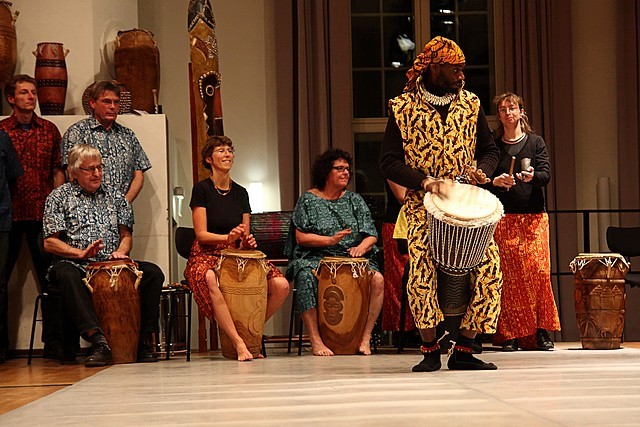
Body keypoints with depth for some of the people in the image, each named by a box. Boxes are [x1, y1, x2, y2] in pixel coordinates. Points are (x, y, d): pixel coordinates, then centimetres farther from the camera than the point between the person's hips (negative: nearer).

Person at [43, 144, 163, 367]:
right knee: (67, 276, -39)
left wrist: (121, 251, -5)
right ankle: (99, 341, -48)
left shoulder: (115, 196, 20)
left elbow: (126, 235, 19)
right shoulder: (59, 197, 9)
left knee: (153, 272, -21)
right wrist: (81, 253, -15)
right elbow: (50, 242, 0)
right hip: (76, 265, -3)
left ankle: (146, 340, -23)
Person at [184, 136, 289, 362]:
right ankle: (238, 342, -36)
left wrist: (247, 241, -10)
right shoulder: (202, 189, -1)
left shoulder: (240, 193, 13)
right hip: (207, 255, -5)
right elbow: (201, 234, -8)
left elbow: (245, 237, 14)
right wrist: (228, 237, -24)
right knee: (210, 280, -43)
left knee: (281, 286, -20)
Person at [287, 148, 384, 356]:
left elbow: (371, 235, 11)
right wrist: (330, 240, -15)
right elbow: (301, 237, -1)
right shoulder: (308, 200, 8)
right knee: (306, 277, -36)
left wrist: (362, 246, -13)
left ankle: (366, 337, -20)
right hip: (316, 258, -3)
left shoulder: (354, 200, 16)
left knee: (377, 279, -26)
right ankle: (315, 340, -34)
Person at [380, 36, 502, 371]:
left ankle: (463, 349, 1)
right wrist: (424, 181, -19)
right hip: (423, 205, -3)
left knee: (491, 269, -12)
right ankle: (430, 350, 3)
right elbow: (388, 161, -4)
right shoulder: (403, 109, -1)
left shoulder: (470, 104, 9)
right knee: (421, 276, -18)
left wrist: (481, 170, -6)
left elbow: (489, 149, 17)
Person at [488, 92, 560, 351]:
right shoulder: (494, 146, 12)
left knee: (538, 269, -9)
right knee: (508, 274, -5)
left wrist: (533, 176, -22)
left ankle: (541, 332, -4)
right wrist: (495, 182, -11)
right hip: (503, 217, 0)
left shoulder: (535, 142, 10)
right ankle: (510, 335, -2)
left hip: (533, 215, 0)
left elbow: (546, 173, 0)